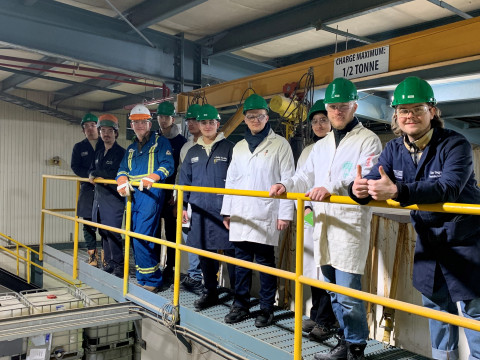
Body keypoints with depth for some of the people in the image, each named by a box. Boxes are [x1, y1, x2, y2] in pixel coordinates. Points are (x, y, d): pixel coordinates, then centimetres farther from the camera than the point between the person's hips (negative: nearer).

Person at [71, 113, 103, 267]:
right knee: (88, 224, 1)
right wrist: (91, 175, -14)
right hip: (87, 189, 2)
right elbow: (75, 166, 2)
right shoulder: (79, 147, 13)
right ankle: (92, 256, 9)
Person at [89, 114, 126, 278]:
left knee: (113, 232, -11)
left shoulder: (121, 152, -6)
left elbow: (116, 174, -16)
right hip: (99, 197, 8)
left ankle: (118, 266, -4)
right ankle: (109, 262, 20)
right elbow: (91, 171, 18)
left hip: (114, 199, -8)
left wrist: (97, 174, -10)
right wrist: (92, 175, -5)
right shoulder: (99, 153, 19)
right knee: (103, 232, 11)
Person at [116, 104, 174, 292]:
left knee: (141, 238, -14)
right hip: (132, 195, 8)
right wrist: (122, 180, -8)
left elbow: (167, 165, -10)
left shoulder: (160, 142, 2)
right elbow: (123, 169, 16)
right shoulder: (131, 148, 23)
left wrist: (151, 178, -27)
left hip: (151, 194, -8)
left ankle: (151, 280, -4)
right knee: (136, 237, 8)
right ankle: (144, 277, 18)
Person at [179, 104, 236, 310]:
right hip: (200, 211, 5)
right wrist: (183, 206, 12)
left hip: (223, 210, -5)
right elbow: (185, 180, 18)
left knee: (231, 252, -4)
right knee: (204, 252, 12)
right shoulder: (193, 152, 16)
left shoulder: (229, 149, 0)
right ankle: (210, 292, 26)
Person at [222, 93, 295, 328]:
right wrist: (227, 211, 13)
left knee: (265, 262, 0)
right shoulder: (239, 147, 17)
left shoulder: (279, 144, 1)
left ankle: (266, 309, 13)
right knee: (241, 261, 9)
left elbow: (287, 180, -4)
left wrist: (285, 213, -9)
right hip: (240, 215, 5)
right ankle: (240, 306, 20)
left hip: (266, 216, -4)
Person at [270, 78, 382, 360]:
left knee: (348, 294, -7)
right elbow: (306, 177, 17)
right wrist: (286, 186, -4)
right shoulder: (322, 146, 20)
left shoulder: (368, 140, -2)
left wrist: (331, 187, -31)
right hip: (323, 223, 7)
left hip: (351, 223, -7)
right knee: (334, 293, 15)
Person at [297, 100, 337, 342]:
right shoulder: (307, 151, 18)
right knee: (312, 267, 10)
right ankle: (316, 316, 23)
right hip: (310, 217, 6)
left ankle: (325, 322, 4)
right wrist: (306, 207, 2)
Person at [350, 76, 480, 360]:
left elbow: (448, 187, -36)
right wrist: (359, 189, -34)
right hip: (428, 238, 6)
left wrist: (397, 192, -49)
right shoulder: (395, 149, -3)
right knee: (436, 304, 19)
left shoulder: (455, 144, -21)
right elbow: (375, 180, -8)